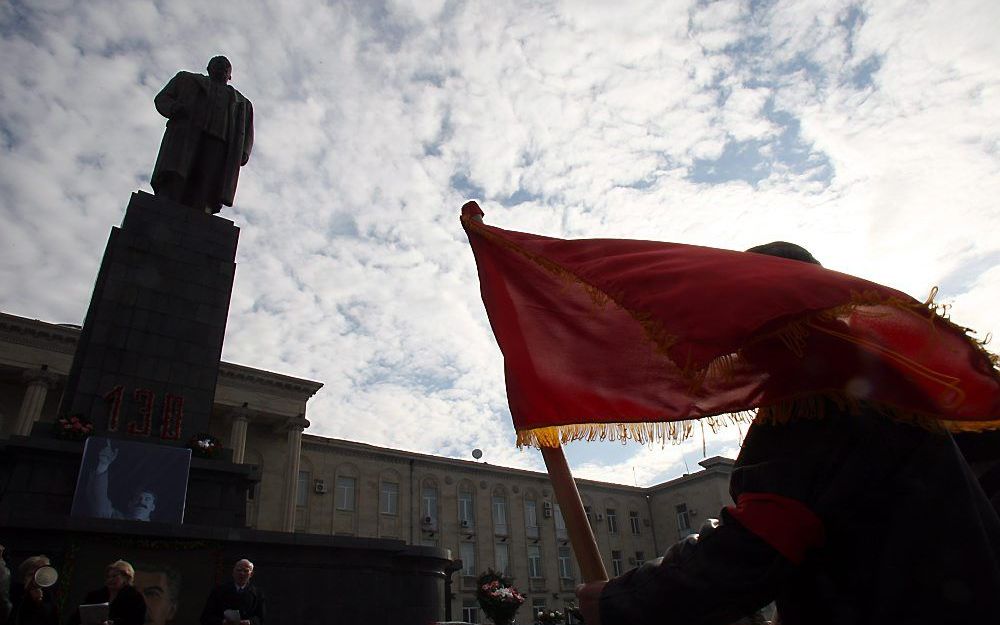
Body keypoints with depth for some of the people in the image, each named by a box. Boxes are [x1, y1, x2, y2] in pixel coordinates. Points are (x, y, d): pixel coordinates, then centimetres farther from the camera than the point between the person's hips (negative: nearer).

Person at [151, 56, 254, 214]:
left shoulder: (242, 104, 35)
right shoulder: (188, 80, 32)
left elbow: (246, 133, 21)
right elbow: (162, 98, 20)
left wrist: (243, 153, -2)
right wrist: (174, 108, -5)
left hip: (220, 145, 1)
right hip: (186, 136, -1)